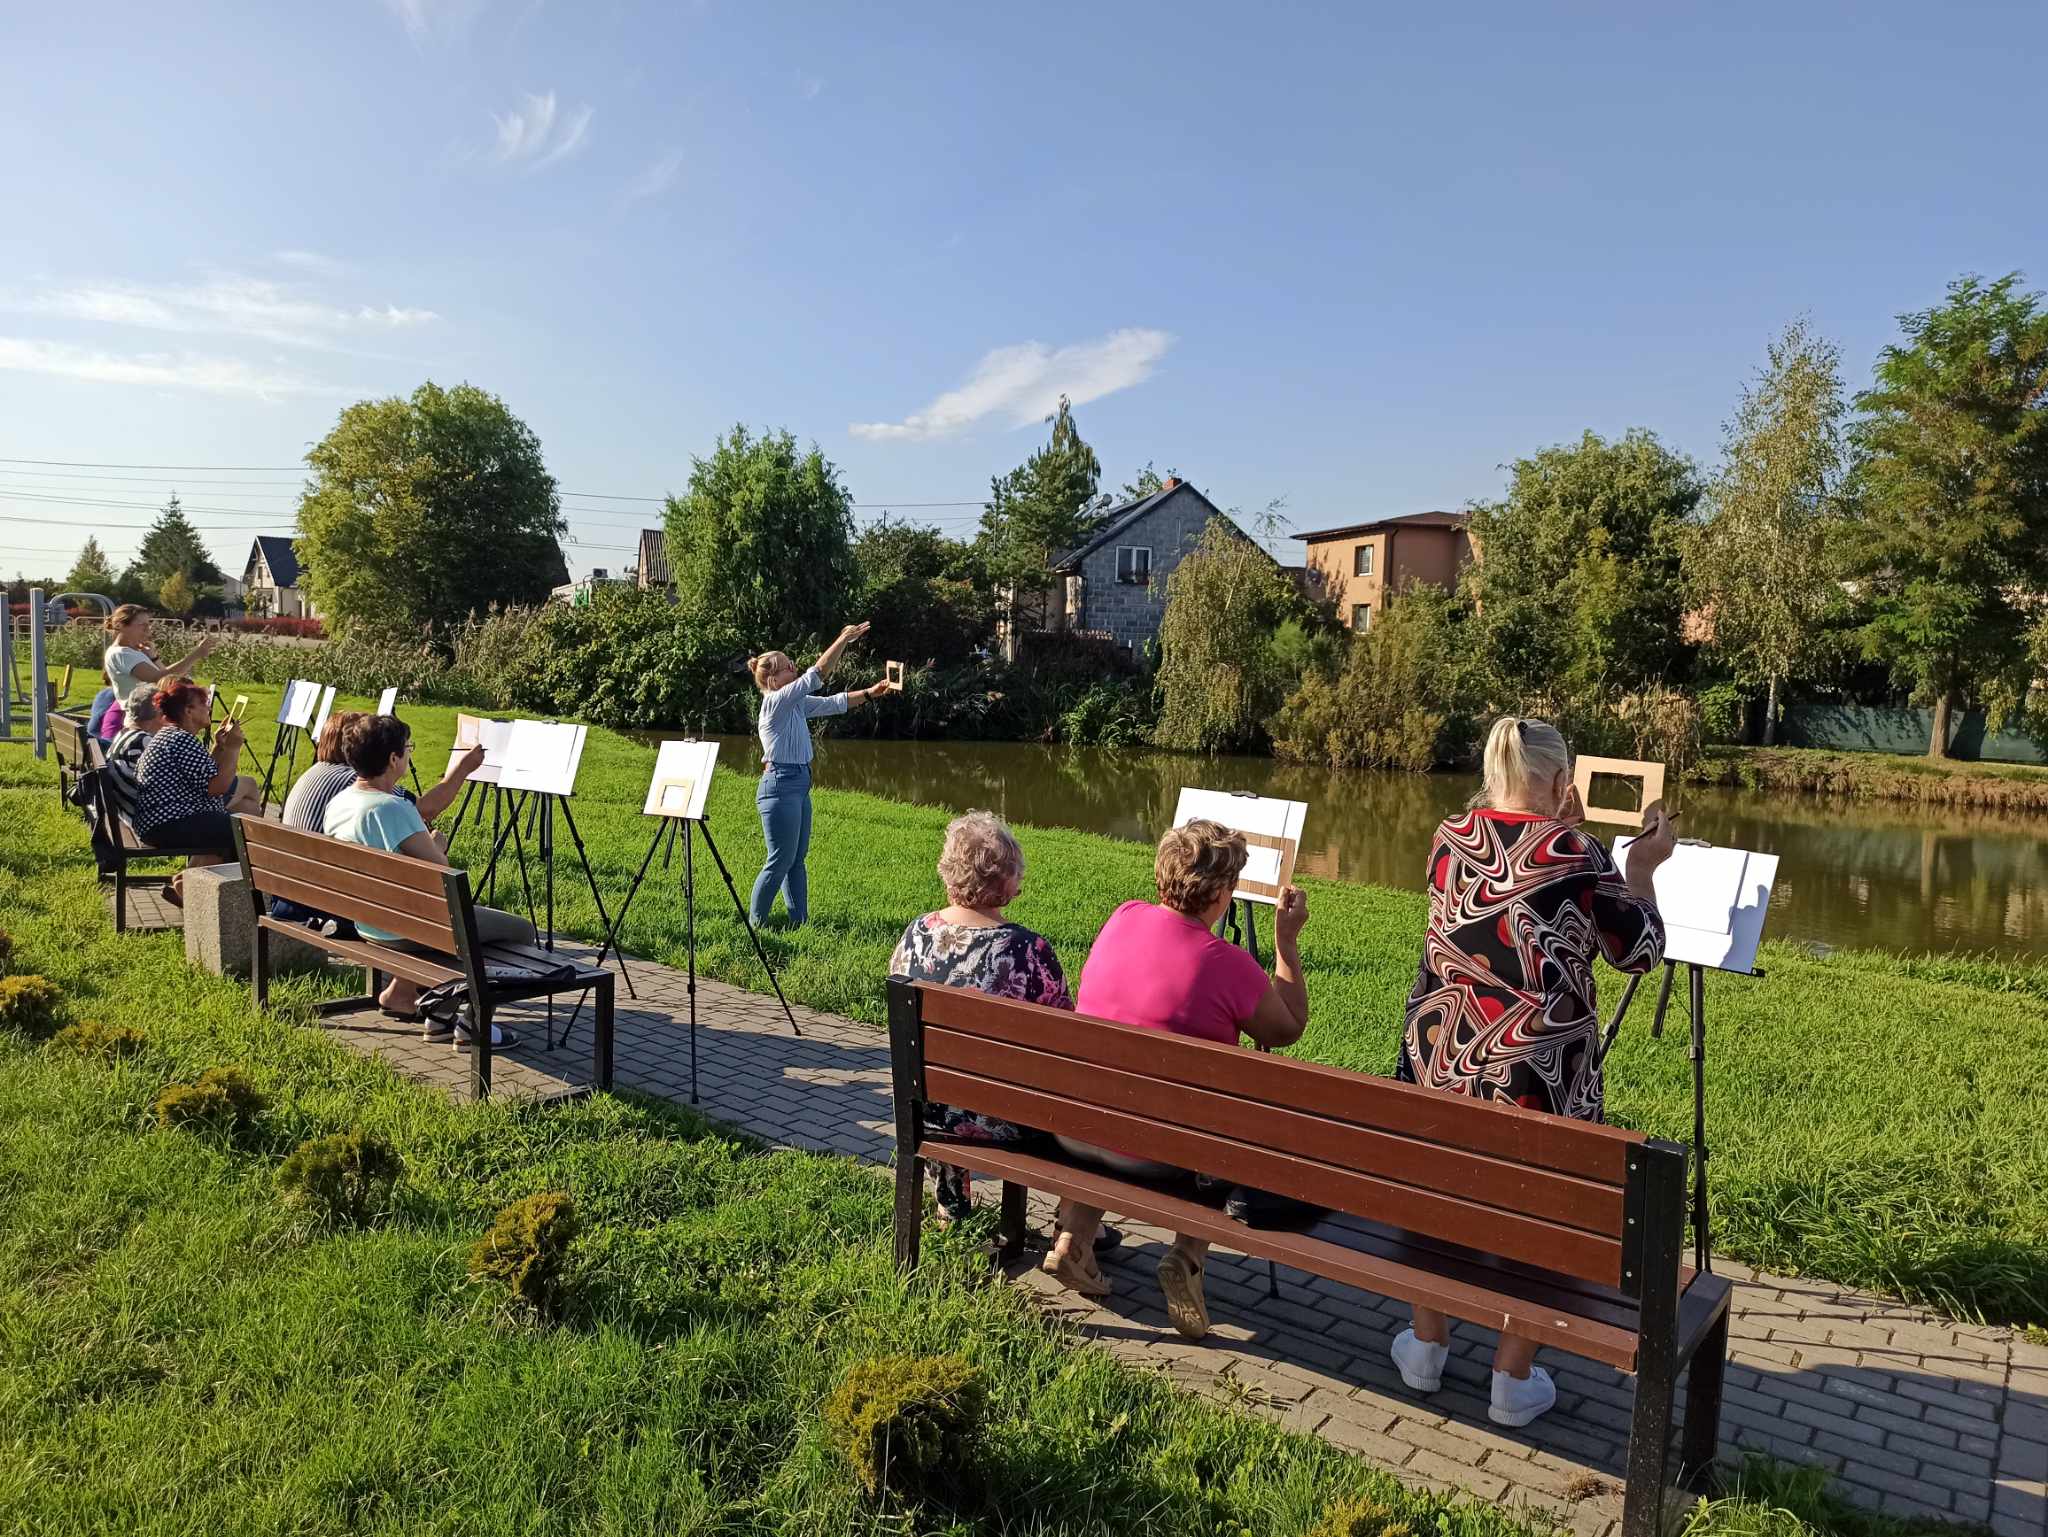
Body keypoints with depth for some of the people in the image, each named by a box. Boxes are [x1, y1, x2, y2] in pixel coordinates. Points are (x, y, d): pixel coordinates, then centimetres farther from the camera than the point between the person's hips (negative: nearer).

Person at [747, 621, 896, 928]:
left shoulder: (796, 704, 12)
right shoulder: (775, 701, -14)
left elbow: (834, 703, 18)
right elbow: (816, 675, -20)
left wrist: (870, 693, 9)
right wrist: (844, 640, -18)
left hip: (798, 786, 10)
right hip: (780, 786, -10)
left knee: (796, 859, 12)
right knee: (780, 862, -4)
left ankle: (799, 922, 18)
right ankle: (756, 925, 5)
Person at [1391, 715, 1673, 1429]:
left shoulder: (1449, 837, -1)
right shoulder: (1576, 854, -13)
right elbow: (1640, 950, 0)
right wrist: (1642, 867, 13)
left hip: (1440, 1059, 4)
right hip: (1534, 1072, -3)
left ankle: (1426, 1347, 35)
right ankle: (1513, 1383, 24)